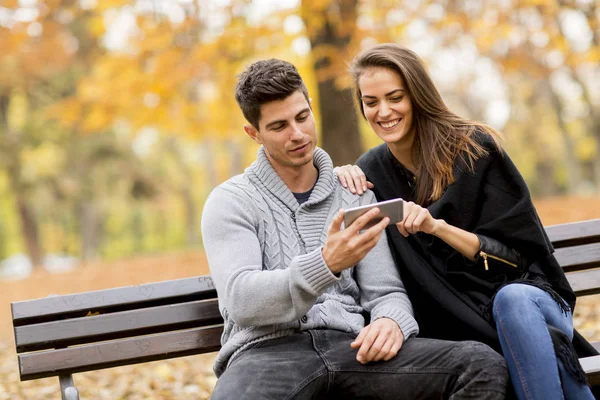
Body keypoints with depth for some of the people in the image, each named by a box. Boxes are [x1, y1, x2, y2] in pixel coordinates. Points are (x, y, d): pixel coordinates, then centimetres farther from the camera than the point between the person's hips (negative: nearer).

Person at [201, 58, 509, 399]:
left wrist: (391, 320, -10)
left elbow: (385, 292, 17)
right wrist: (326, 264, -25)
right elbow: (241, 300, -9)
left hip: (348, 346, 4)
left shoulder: (355, 195, 20)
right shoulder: (230, 202, 8)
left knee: (484, 364, -22)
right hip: (269, 348, -4)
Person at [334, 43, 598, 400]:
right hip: (457, 326, 1)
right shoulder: (372, 170, 6)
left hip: (524, 292, -1)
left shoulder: (475, 148, -5)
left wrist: (436, 226, -22)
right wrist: (338, 180, -3)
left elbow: (515, 253, -6)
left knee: (512, 299, -38)